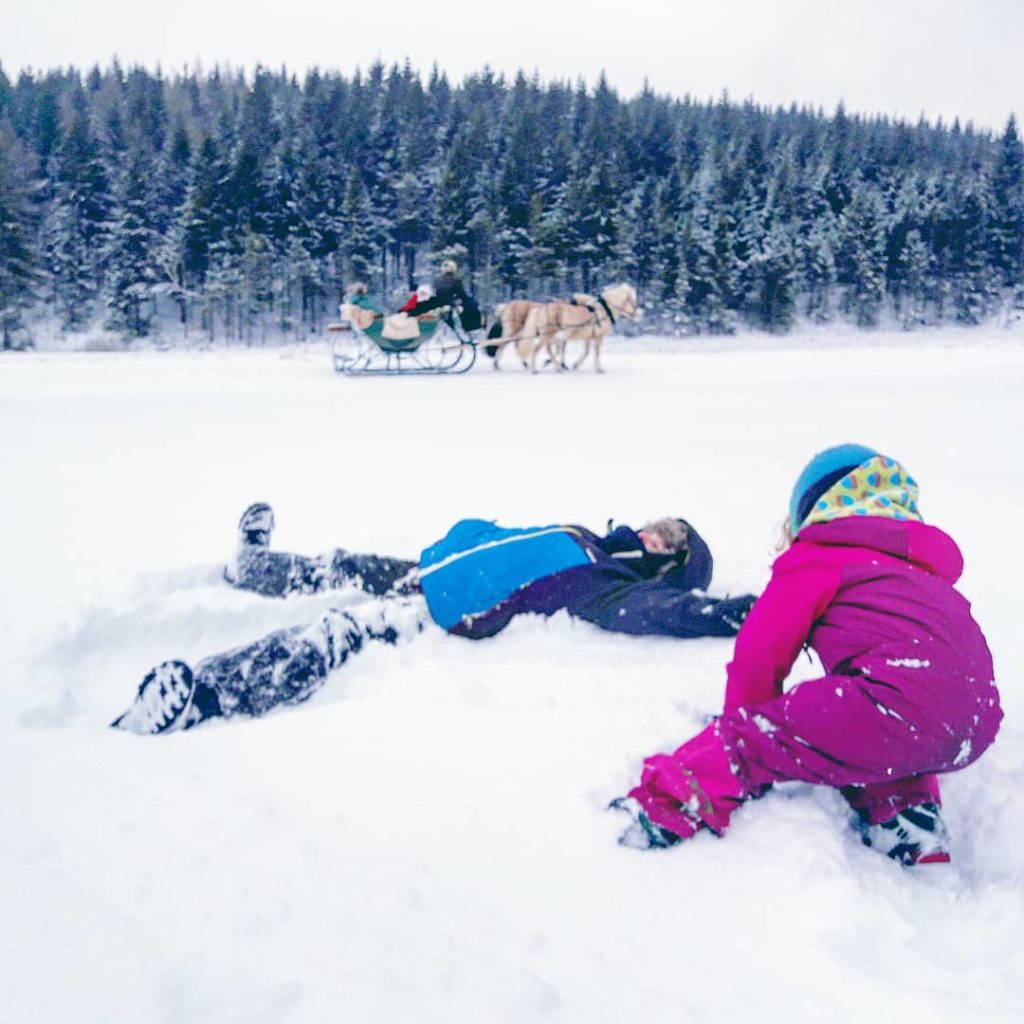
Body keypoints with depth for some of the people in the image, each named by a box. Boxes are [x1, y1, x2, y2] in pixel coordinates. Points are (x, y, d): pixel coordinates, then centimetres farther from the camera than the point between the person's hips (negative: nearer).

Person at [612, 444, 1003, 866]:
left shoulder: (817, 557, 10)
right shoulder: (919, 565, 34)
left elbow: (759, 653, 9)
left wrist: (746, 724, 26)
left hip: (903, 705, -8)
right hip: (975, 727, 8)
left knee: (749, 737, -2)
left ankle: (666, 808, -15)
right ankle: (909, 817, 16)